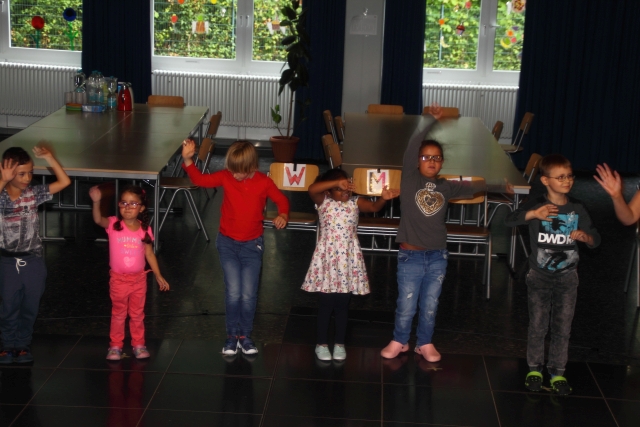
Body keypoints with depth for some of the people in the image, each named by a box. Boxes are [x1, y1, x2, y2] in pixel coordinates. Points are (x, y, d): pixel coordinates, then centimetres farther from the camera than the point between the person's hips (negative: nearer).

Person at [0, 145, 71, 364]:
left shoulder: (34, 193, -4)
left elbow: (64, 182, -8)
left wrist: (49, 157, -15)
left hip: (33, 261, 2)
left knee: (29, 307, 14)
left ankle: (23, 344, 30)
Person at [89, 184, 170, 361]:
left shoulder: (144, 230, -7)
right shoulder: (113, 224, -13)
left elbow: (149, 254, 3)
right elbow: (98, 219, -34)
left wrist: (159, 276, 4)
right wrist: (96, 201, -52)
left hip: (138, 278, 1)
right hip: (118, 279, -1)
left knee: (137, 314, 16)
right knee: (118, 314, 13)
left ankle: (138, 344, 30)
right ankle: (115, 346, 26)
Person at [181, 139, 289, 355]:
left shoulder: (264, 182, -11)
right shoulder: (226, 176, -7)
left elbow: (281, 200, 0)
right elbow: (200, 179, -5)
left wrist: (283, 215, -21)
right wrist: (188, 160, -20)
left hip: (252, 245, -1)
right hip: (227, 243, 1)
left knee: (248, 295, 1)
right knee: (233, 292, -3)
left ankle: (245, 335, 19)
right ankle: (232, 335, 13)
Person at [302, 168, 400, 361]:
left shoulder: (356, 202, 2)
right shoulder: (323, 201, -4)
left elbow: (374, 207, -14)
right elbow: (312, 189, -24)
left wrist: (384, 198, -35)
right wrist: (336, 182, -29)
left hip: (348, 258, 2)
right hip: (327, 257, -2)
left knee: (342, 305, 9)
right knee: (325, 304, 5)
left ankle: (339, 343, 21)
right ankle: (321, 343, 18)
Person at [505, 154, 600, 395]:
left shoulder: (577, 209, -3)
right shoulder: (537, 205, -9)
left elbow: (595, 240, -1)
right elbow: (509, 220, -24)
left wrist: (585, 236, -24)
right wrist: (533, 214, -39)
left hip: (567, 278, 2)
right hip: (539, 277, -1)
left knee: (562, 328, 7)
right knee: (537, 326, 6)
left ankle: (557, 372, 20)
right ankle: (535, 368, 23)